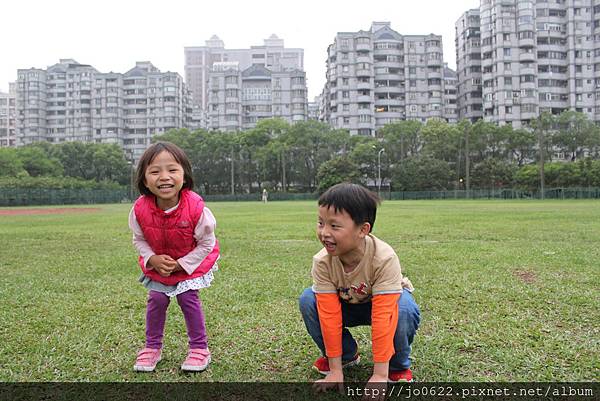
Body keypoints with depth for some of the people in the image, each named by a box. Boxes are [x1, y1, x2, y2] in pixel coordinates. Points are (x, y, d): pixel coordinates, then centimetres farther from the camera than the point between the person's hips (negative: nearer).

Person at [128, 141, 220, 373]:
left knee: (187, 298, -8)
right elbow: (139, 240, -5)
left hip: (192, 260, -2)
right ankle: (152, 347, 23)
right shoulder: (140, 209, -25)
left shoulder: (195, 208, -33)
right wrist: (152, 259, -22)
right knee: (157, 299, 0)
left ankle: (199, 348, 11)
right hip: (157, 262, 3)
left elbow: (206, 243, -19)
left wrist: (181, 264, -21)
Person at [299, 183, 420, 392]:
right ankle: (346, 354, 2)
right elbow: (329, 314, -26)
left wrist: (380, 375, -36)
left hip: (384, 302, -3)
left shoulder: (384, 258, -38)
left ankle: (398, 365, -5)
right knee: (308, 300, -23)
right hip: (347, 305, 3)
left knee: (405, 309, -36)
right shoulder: (322, 261, -28)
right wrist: (335, 370, -24)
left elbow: (383, 316, -38)